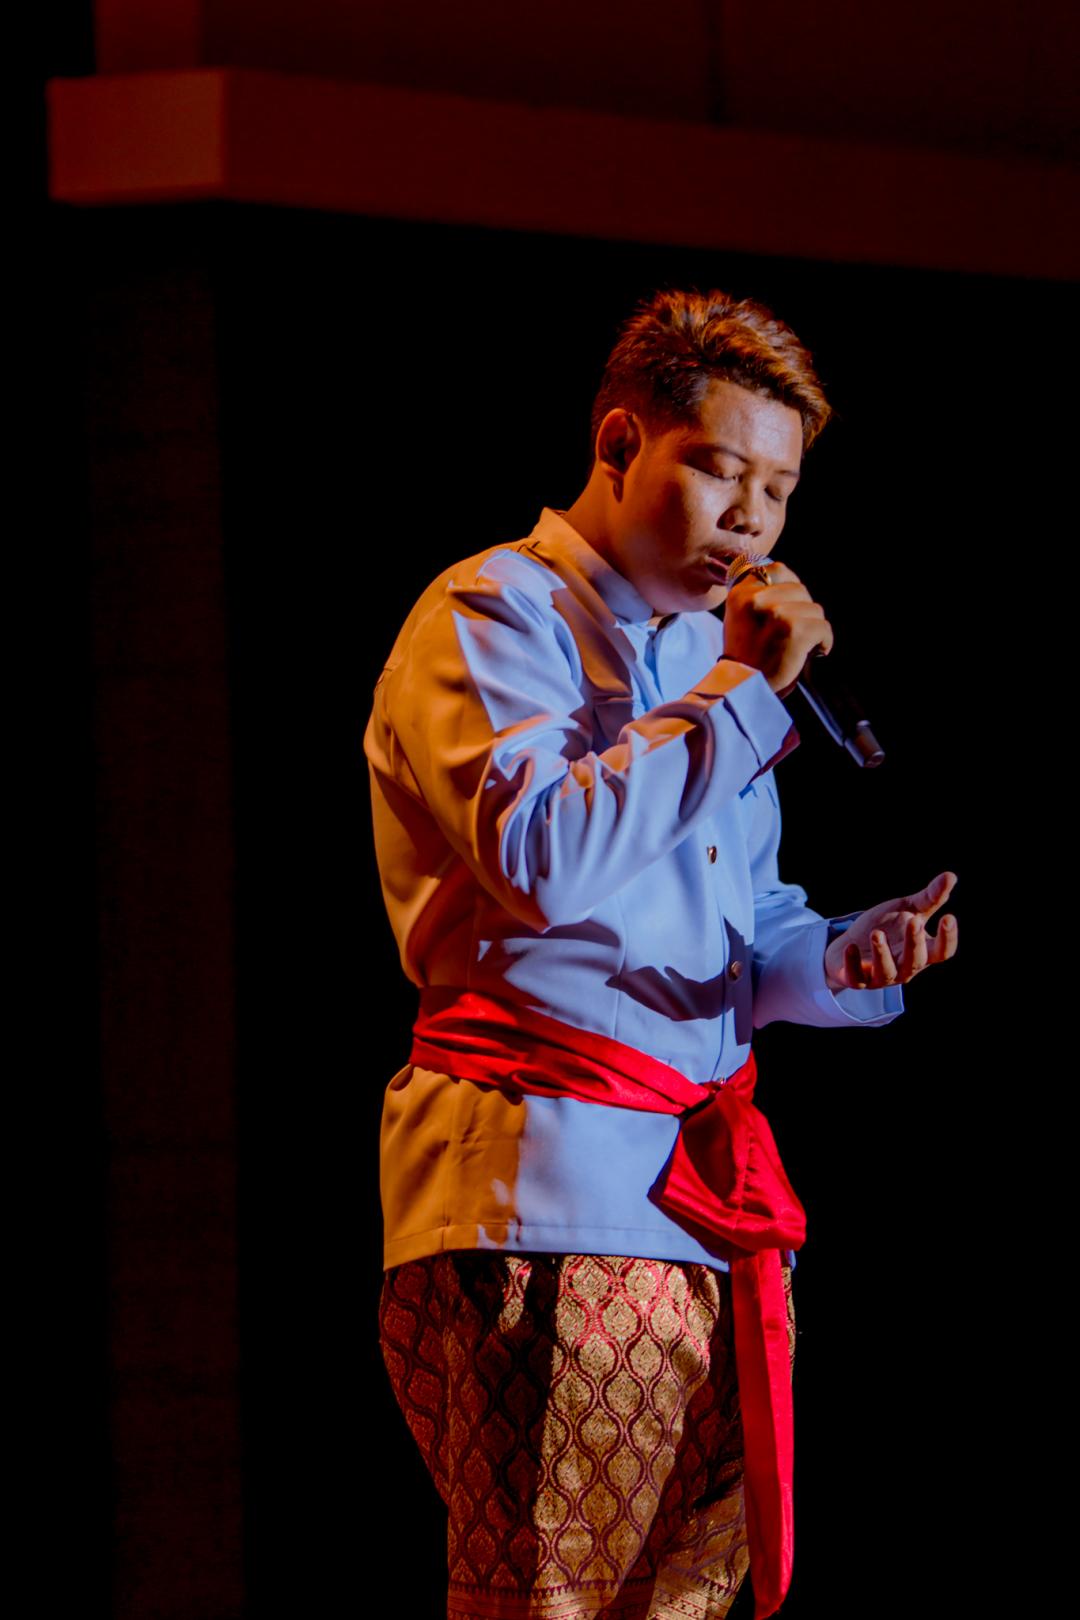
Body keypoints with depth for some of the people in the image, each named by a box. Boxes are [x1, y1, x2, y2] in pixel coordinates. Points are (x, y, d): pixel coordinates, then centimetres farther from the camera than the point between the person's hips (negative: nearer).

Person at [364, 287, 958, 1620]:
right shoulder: (495, 615, -2)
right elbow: (541, 855, -20)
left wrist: (846, 960, 0)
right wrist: (739, 693, -14)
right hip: (545, 1172, -8)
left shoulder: (703, 657, 24)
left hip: (703, 1189, 8)